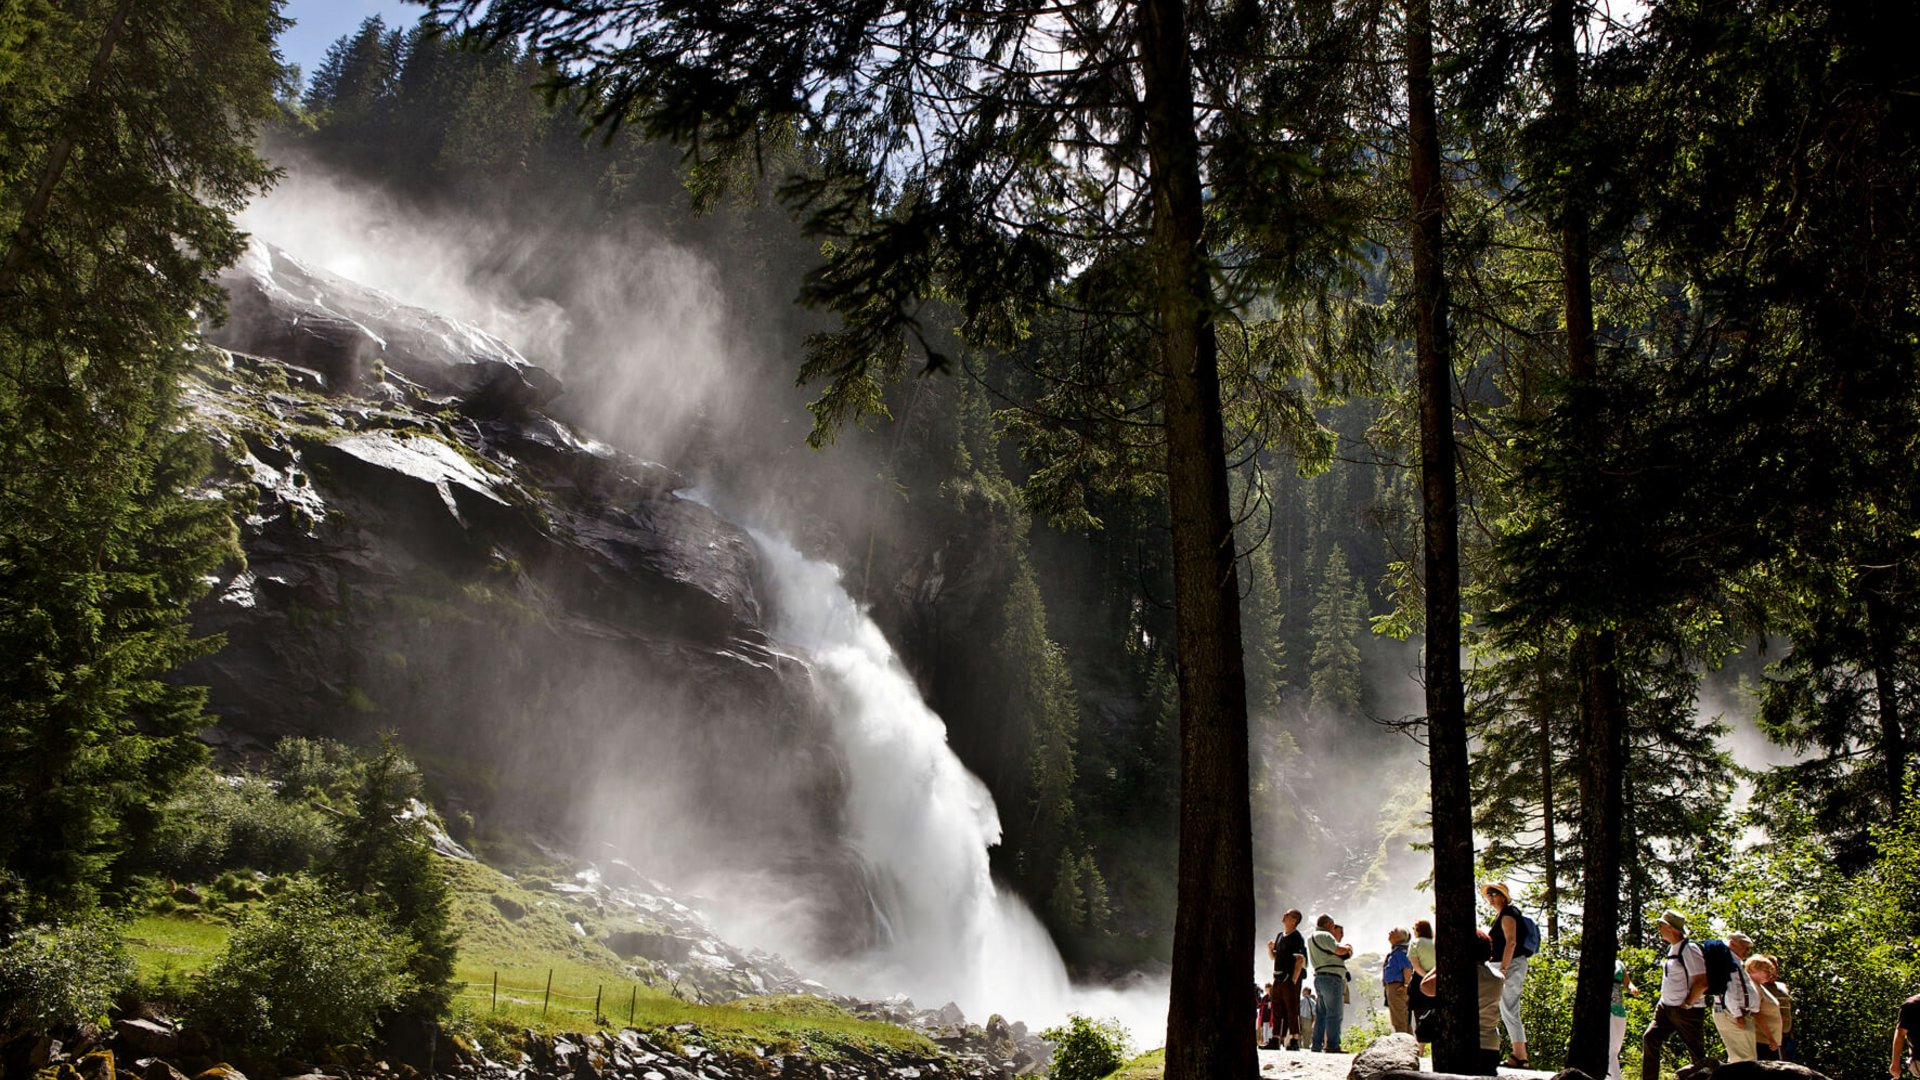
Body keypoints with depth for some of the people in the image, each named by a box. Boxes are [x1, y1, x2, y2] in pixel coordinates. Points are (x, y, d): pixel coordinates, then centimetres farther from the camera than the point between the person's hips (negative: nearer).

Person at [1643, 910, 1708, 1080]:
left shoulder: (1689, 949, -17)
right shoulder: (1671, 949, 11)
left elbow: (1702, 982, -22)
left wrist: (1687, 1003, -15)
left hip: (1687, 1011, -9)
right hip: (1666, 1007, 9)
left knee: (1697, 1054, 1)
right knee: (1650, 1039, -2)